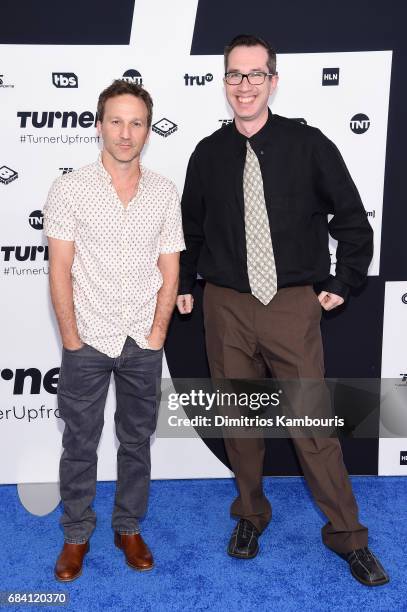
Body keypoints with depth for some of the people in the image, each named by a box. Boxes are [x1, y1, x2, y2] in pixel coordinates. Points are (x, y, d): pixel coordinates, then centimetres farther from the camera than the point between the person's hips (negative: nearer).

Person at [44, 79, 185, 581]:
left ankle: (129, 528, 34)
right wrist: (71, 339, -9)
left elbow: (169, 271, 4)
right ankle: (76, 534, 30)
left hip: (144, 344, 2)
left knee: (137, 442, 14)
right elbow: (60, 270, -6)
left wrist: (156, 334, -3)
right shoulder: (69, 189, -5)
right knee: (80, 444, 10)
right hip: (87, 343, -2)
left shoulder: (164, 193, 1)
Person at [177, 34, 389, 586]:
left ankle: (347, 535, 21)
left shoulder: (308, 145, -2)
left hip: (293, 305, -2)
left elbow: (352, 217, 5)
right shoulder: (208, 154, 5)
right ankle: (250, 514, 34)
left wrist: (342, 282, 2)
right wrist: (184, 283, 15)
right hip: (226, 307, 3)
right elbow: (190, 224, 18)